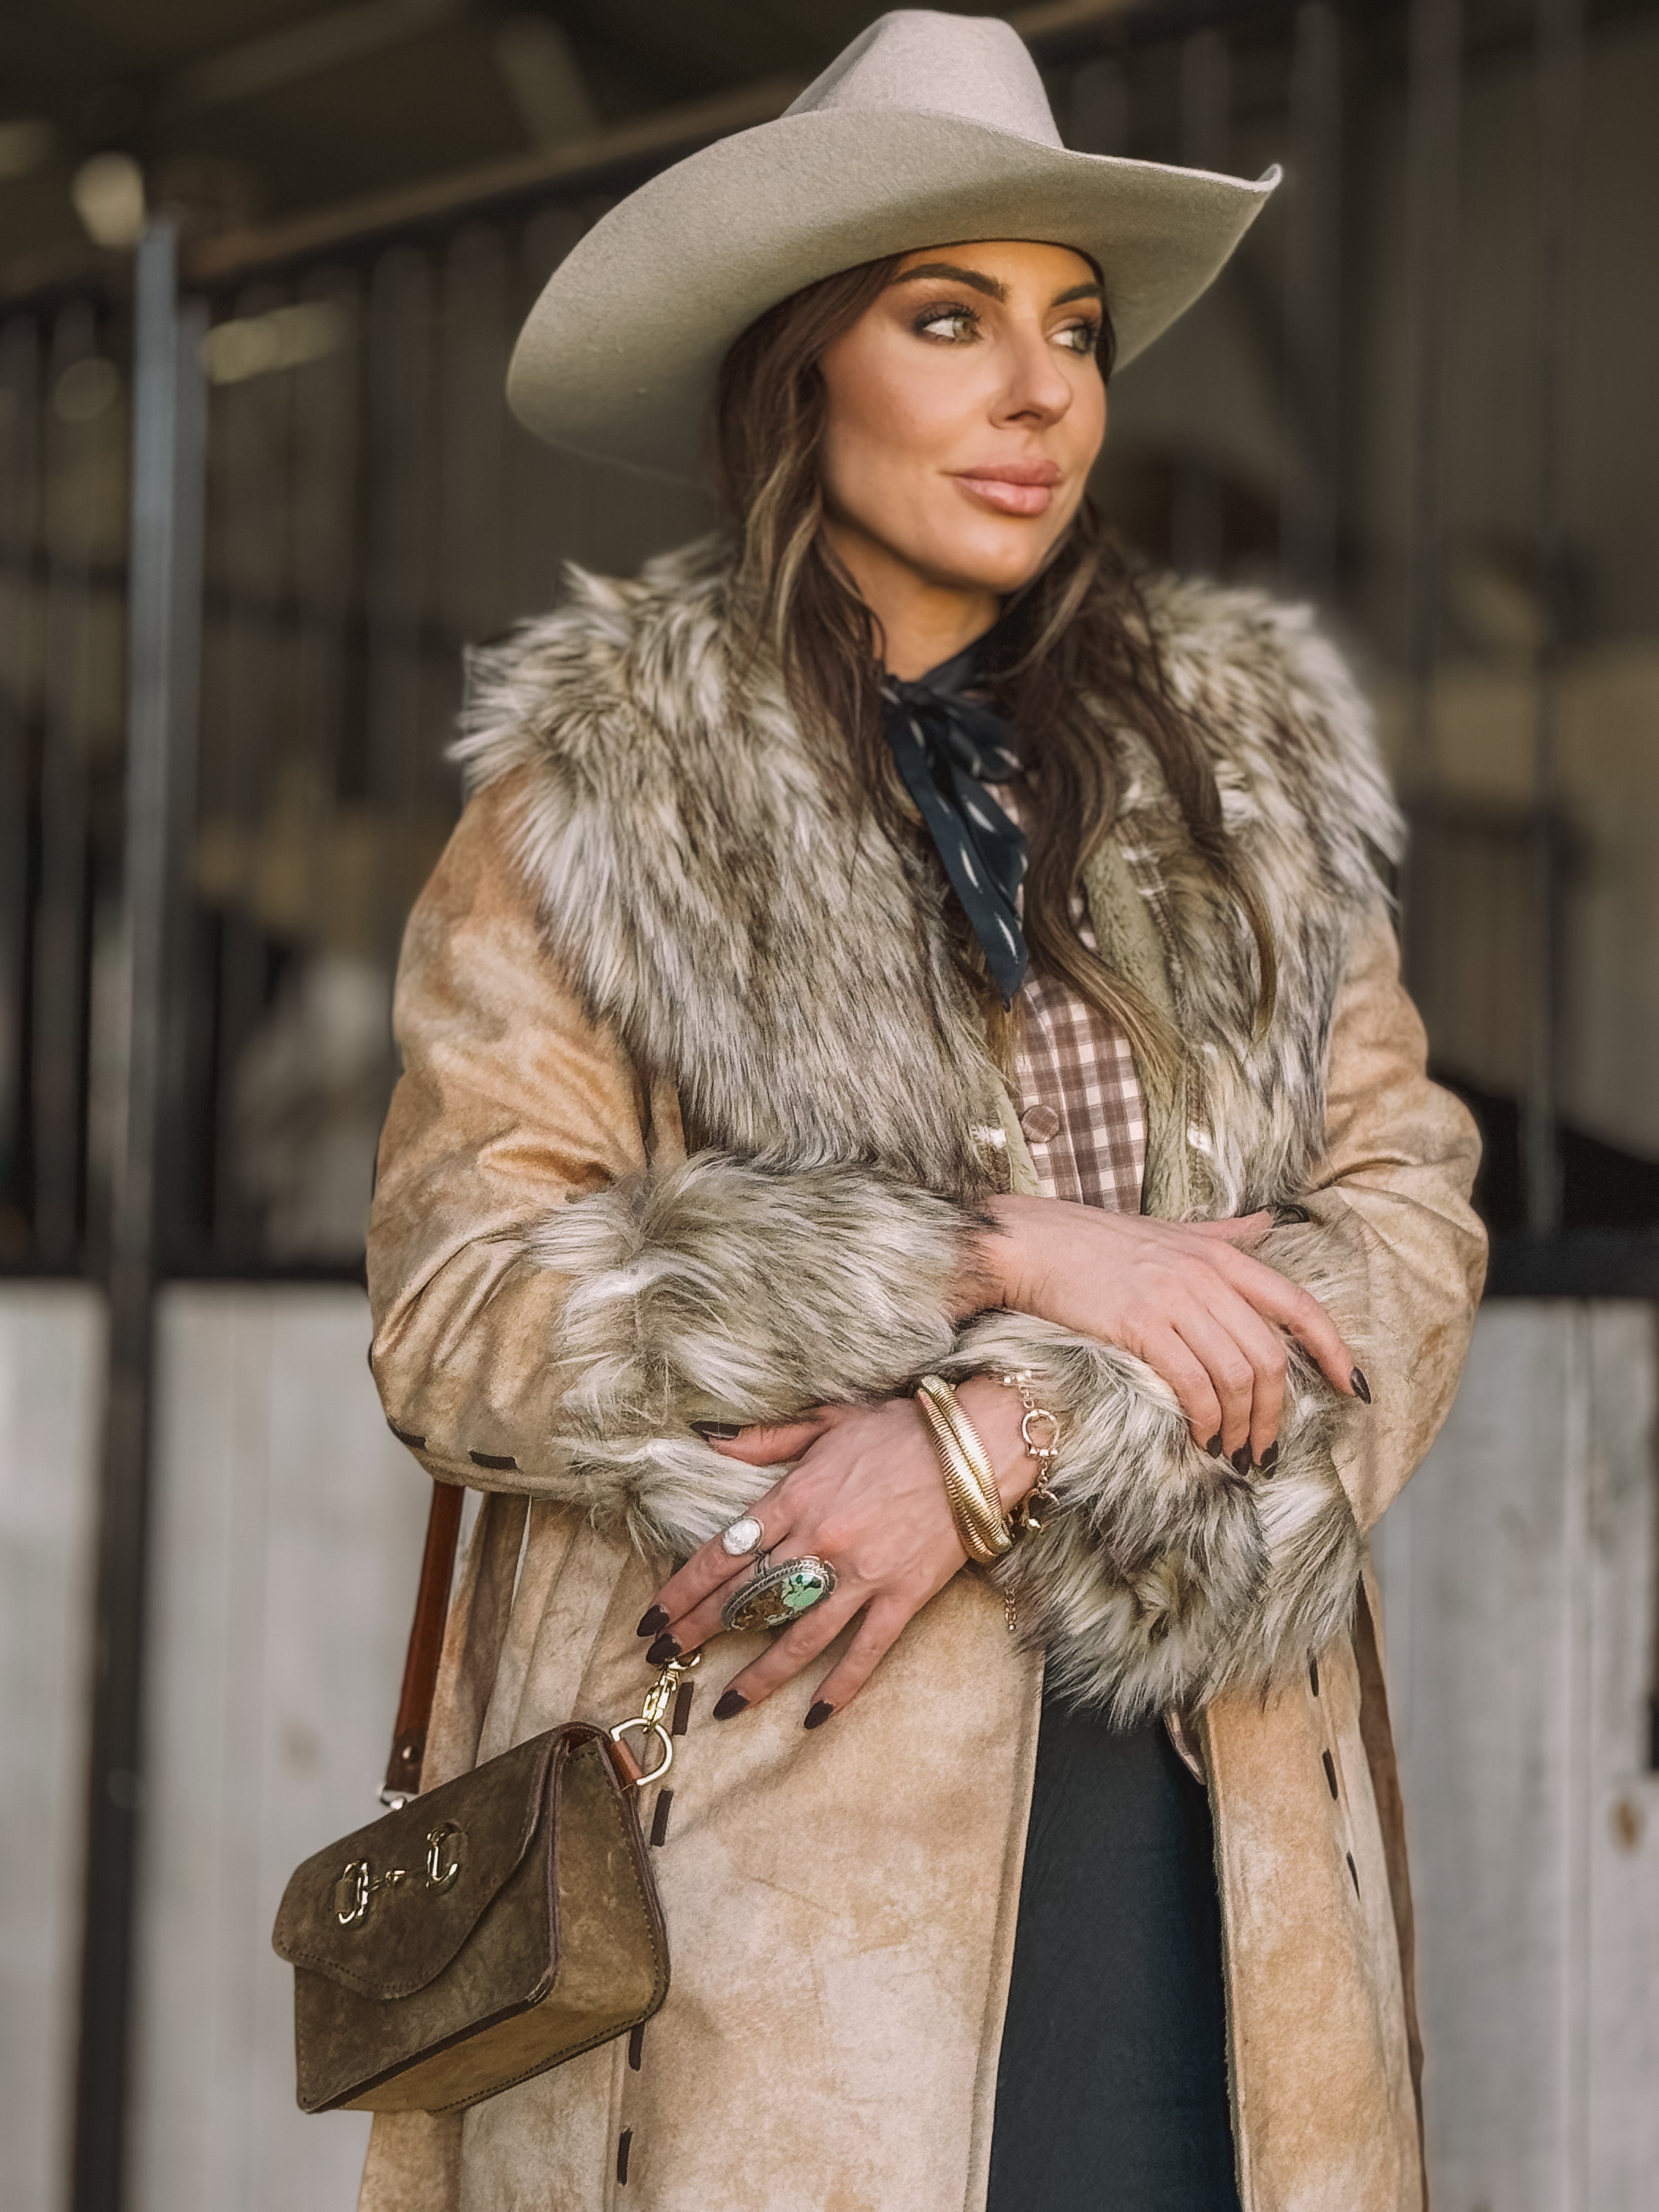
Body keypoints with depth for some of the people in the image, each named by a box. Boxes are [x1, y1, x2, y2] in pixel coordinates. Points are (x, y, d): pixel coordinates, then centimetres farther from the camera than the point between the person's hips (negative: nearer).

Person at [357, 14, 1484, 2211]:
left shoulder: (1248, 760, 12)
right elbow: (458, 1318, -6)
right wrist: (997, 1252, -14)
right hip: (773, 1818, -2)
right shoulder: (590, 792, 2)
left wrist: (1009, 1443, -13)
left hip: (1206, 1826, 3)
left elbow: (1406, 1230, 3)